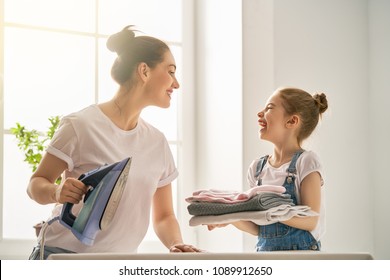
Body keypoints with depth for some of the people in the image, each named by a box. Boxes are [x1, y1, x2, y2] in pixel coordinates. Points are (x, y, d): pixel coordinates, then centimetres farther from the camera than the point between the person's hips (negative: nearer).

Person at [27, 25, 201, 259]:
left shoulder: (157, 143, 8)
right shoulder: (82, 126, -8)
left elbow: (163, 216, 13)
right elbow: (36, 184, -2)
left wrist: (176, 245, -8)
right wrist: (57, 192, -25)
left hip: (120, 266, 6)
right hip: (63, 256, -6)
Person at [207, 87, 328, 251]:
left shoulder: (305, 161, -5)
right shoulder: (257, 167, 9)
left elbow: (310, 221, -14)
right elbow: (258, 229, 11)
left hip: (300, 250, -4)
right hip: (264, 249, 4)